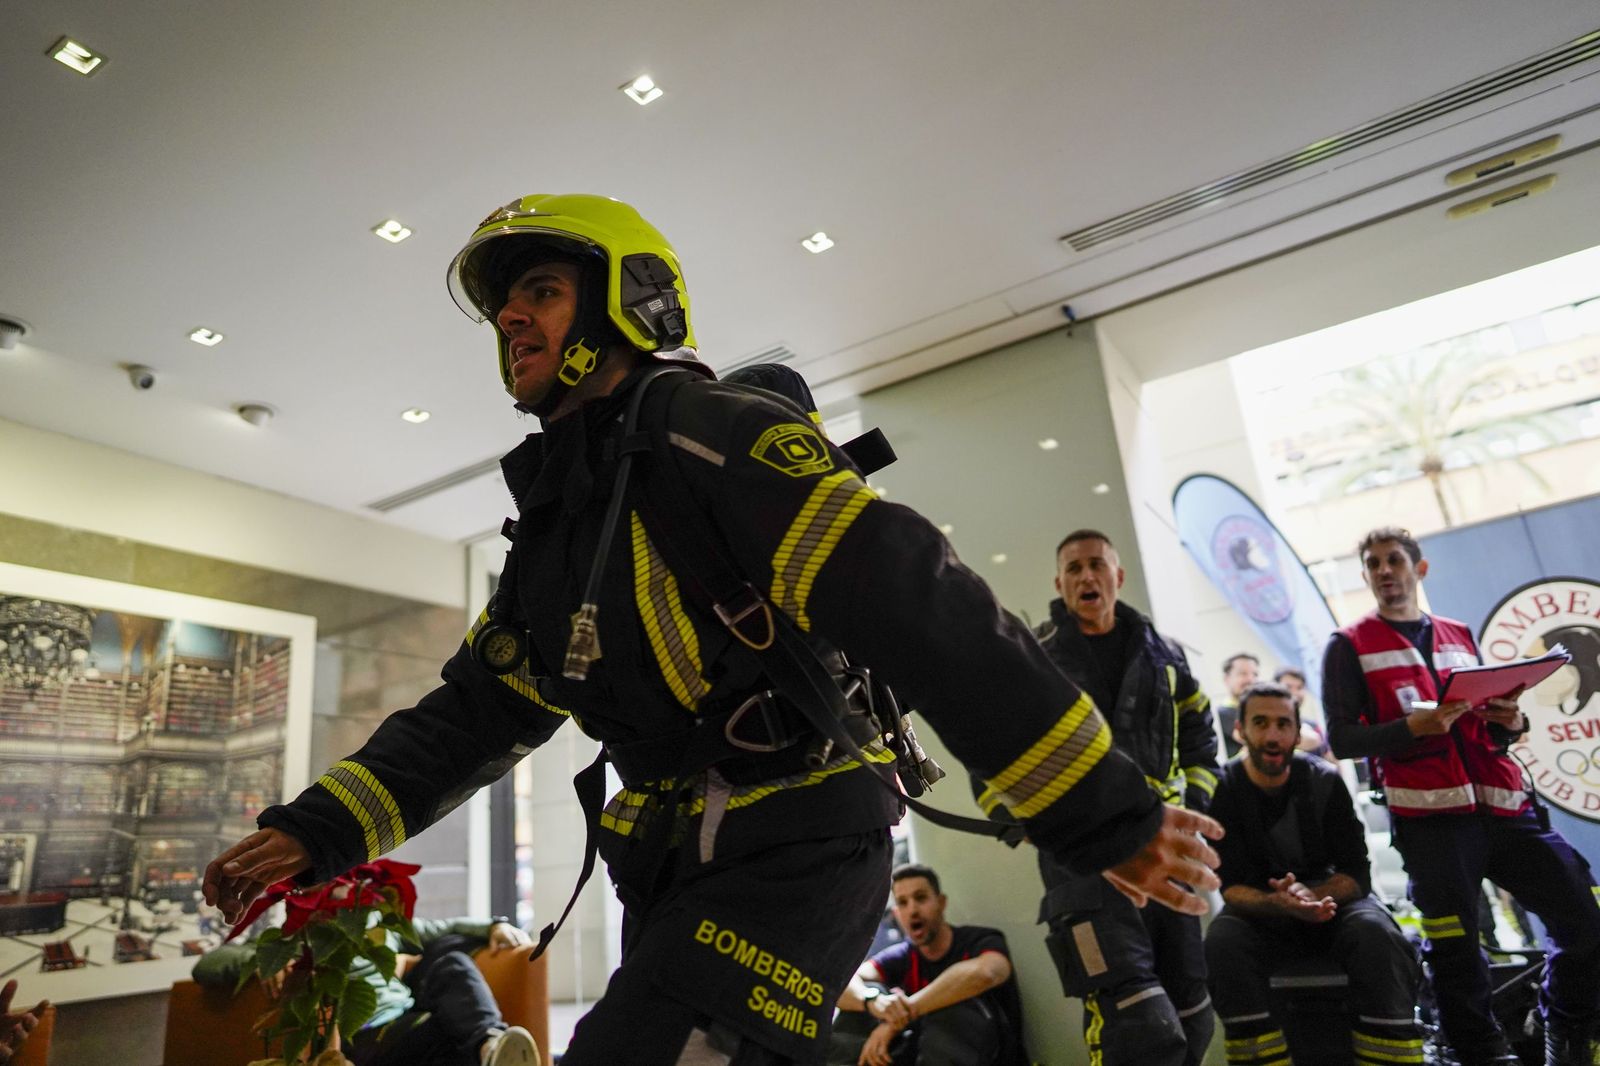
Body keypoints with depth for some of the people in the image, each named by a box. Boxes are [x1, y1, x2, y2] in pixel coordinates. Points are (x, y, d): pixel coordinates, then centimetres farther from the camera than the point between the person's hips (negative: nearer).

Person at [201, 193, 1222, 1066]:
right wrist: (317, 829, 2)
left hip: (794, 856, -9)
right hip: (674, 872, 9)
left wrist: (1109, 815, -27)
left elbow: (924, 609, -25)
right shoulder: (555, 520, 12)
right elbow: (471, 713, 14)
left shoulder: (708, 434, -16)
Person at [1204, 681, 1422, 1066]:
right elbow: (1231, 886, -14)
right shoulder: (1223, 790, -12)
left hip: (1330, 899, 1)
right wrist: (1277, 903, -36)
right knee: (1222, 941, -33)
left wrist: (1313, 896, -32)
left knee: (1376, 933, -31)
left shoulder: (1325, 781, -8)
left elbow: (1357, 874, -10)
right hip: (1262, 910, -1)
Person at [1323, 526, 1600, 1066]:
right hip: (1432, 818, -4)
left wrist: (1510, 722, -1)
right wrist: (1412, 726, -18)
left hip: (1503, 806, 5)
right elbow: (1343, 739, -4)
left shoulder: (1459, 636, 19)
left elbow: (1489, 728, 22)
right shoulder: (1349, 647, 4)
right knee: (1456, 950, -1)